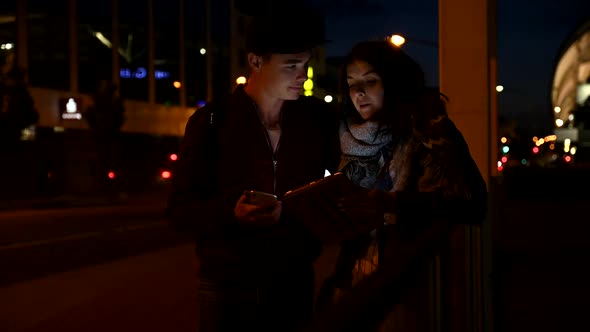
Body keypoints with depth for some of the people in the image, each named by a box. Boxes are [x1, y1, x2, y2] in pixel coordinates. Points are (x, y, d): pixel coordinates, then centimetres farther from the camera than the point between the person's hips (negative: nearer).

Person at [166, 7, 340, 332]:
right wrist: (232, 215, -25)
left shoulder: (319, 118, 1)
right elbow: (180, 208, -7)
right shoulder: (212, 121, -6)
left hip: (297, 284, 2)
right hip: (228, 287, -2)